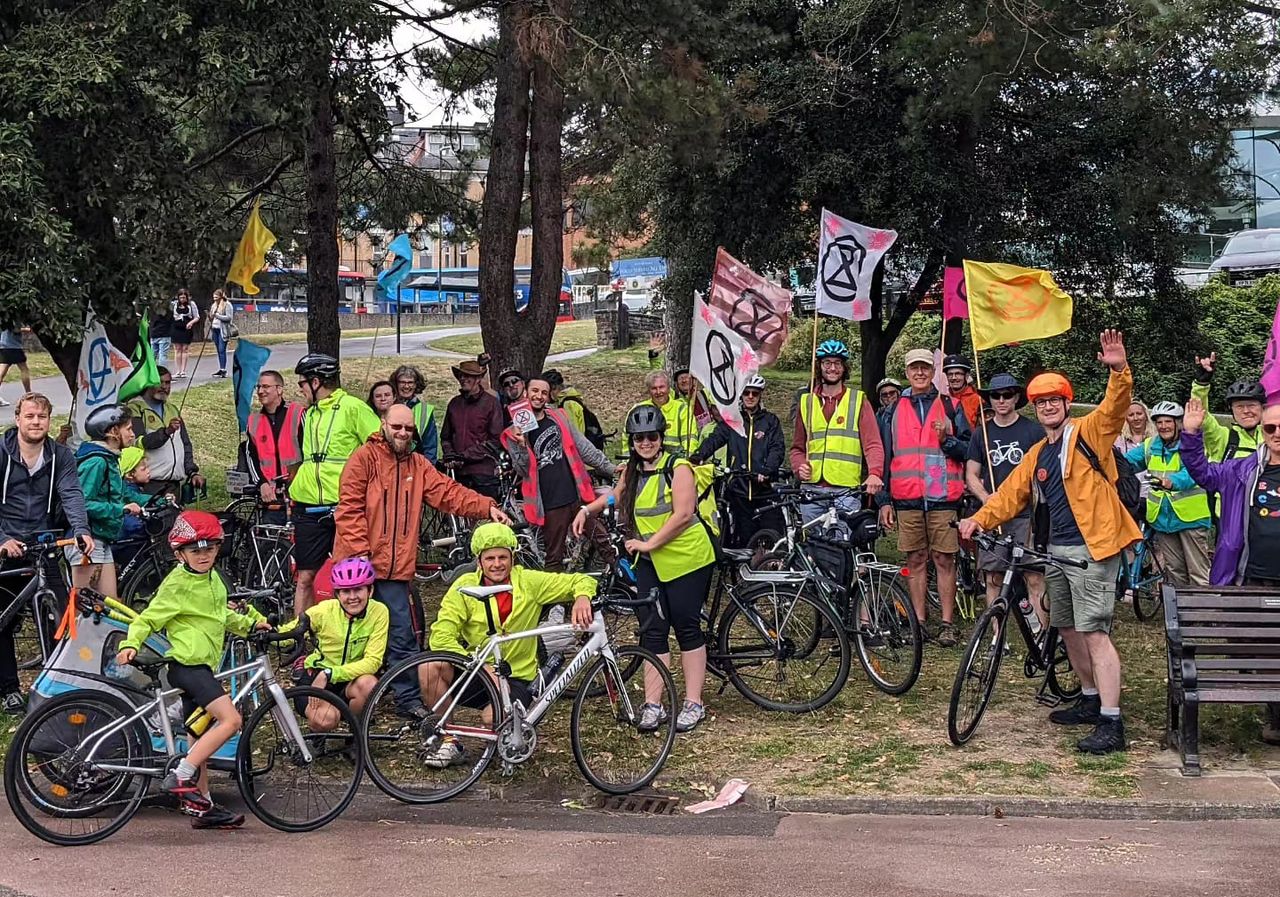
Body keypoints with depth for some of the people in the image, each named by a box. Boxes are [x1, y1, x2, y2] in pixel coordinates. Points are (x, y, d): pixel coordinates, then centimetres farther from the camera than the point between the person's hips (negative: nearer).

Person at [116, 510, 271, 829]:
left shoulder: (212, 579, 14)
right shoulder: (177, 584, -10)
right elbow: (148, 619, -11)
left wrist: (250, 623, 22)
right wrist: (131, 644, -26)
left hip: (202, 666, 9)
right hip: (187, 663, -9)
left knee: (201, 738, 13)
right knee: (231, 719, -21)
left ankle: (202, 807, 20)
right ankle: (180, 777, -19)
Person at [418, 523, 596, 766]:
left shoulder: (529, 582, -5)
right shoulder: (464, 586, -7)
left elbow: (581, 581, 0)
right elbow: (441, 637, -16)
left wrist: (582, 598, -26)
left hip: (516, 677, -1)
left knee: (496, 718, -33)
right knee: (429, 667, -27)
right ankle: (449, 742, -7)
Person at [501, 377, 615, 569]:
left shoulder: (558, 417, 9)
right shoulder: (516, 432, 0)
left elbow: (583, 447, 13)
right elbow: (523, 470, -6)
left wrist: (609, 468, 8)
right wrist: (521, 446, -23)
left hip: (577, 495, 3)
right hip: (550, 504, -3)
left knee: (602, 542, 4)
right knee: (553, 559, 2)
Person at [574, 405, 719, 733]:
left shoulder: (677, 468, -12)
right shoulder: (632, 472, 9)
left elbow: (683, 514, -20)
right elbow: (617, 496, 32)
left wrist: (649, 543, -19)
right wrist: (587, 509, 20)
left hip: (686, 558, -6)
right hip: (650, 562, 6)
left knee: (687, 627, -1)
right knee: (652, 630, 1)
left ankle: (694, 704, 7)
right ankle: (652, 704, 3)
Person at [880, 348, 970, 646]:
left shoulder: (951, 407, 8)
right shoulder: (894, 410, 13)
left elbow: (969, 451, 7)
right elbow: (885, 456, 14)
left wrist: (947, 440, -13)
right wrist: (884, 500, 9)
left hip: (942, 497, -2)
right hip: (906, 499, 2)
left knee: (944, 560, -1)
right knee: (916, 561, 5)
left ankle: (947, 624, 4)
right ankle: (919, 622, 11)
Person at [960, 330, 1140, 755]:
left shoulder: (1088, 433, -4)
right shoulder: (1037, 456, 17)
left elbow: (1114, 406, -22)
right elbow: (1010, 494, 18)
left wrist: (1119, 370, -39)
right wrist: (978, 520, 5)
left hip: (1092, 549, -9)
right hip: (1058, 551, 9)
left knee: (1094, 632, -13)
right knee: (1068, 628, 18)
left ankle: (1111, 724, -13)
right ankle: (1091, 701, 35)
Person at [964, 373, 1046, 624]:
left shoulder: (1034, 431, 4)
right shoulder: (981, 434, 12)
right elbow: (971, 475, 11)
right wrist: (985, 497, -8)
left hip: (1026, 515, -3)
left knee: (1034, 577, -9)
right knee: (994, 578, 2)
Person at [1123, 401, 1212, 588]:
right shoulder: (1150, 446, 10)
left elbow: (1192, 472, -25)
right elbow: (1128, 461, 1)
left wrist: (1171, 482, -45)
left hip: (1190, 516, -5)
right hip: (1163, 517, 5)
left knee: (1198, 572, -4)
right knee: (1173, 572, 14)